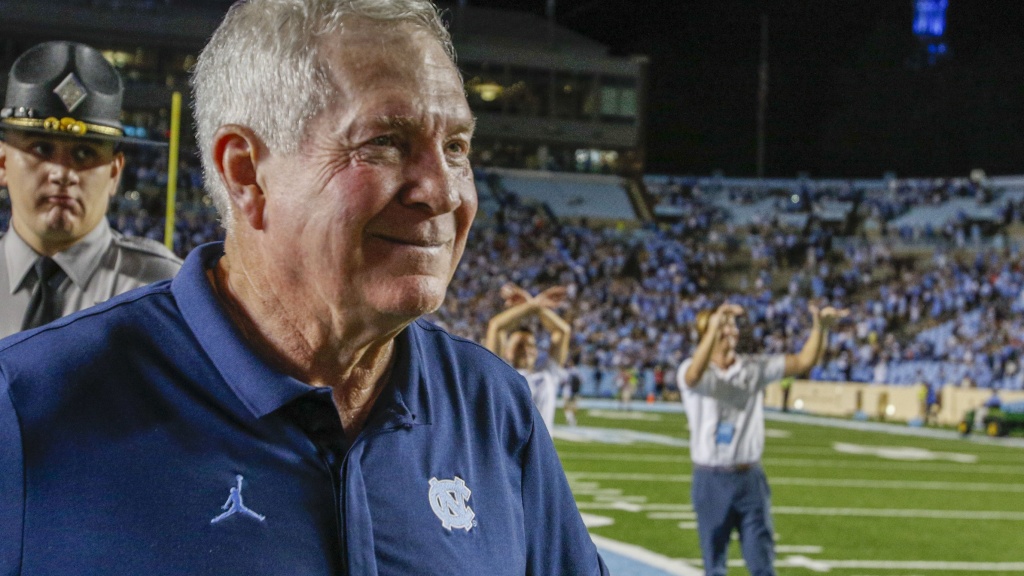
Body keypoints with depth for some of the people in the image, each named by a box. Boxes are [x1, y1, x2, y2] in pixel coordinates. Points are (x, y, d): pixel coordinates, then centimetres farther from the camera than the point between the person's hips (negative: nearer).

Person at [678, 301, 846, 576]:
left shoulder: (753, 368, 5)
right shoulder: (690, 371, -6)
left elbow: (804, 360, 0)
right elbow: (694, 375, -32)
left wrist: (820, 327, -19)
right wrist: (714, 326, -47)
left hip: (750, 478, 3)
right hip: (711, 480, -3)